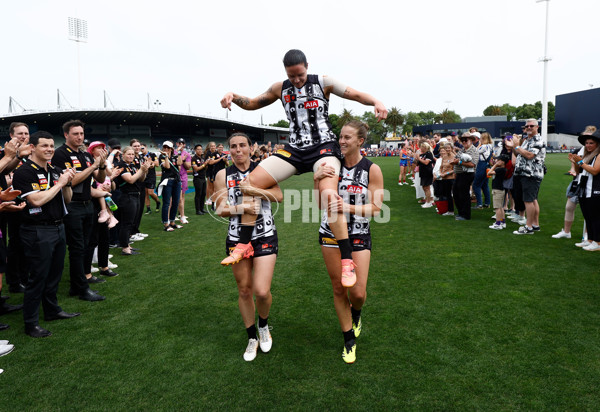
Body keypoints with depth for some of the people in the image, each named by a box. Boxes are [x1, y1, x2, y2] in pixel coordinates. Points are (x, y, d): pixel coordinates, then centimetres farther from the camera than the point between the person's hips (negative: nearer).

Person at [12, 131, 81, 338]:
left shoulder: (55, 171, 11)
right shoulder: (24, 172, -12)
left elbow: (67, 199, 13)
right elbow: (37, 200, -23)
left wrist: (67, 183, -6)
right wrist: (59, 183, -14)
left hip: (58, 228, 7)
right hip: (38, 232, -7)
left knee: (54, 274, 18)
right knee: (38, 277, 0)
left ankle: (52, 310, 33)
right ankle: (31, 323, 13)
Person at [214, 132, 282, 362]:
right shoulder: (223, 175, 3)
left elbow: (279, 196, -12)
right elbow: (221, 209, -2)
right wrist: (242, 208, -18)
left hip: (265, 237, -2)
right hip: (237, 238, 2)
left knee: (262, 291, -11)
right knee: (244, 291, 10)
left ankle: (263, 326, 23)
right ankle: (252, 338, 31)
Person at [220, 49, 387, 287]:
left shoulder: (323, 82, 2)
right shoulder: (280, 88, 12)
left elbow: (357, 95, 2)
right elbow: (253, 104, 21)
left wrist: (376, 102, -19)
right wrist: (233, 97, 0)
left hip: (324, 147, -4)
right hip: (295, 149, 5)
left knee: (328, 194, -32)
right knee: (250, 184, -8)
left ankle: (347, 261, -24)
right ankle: (244, 245, 5)